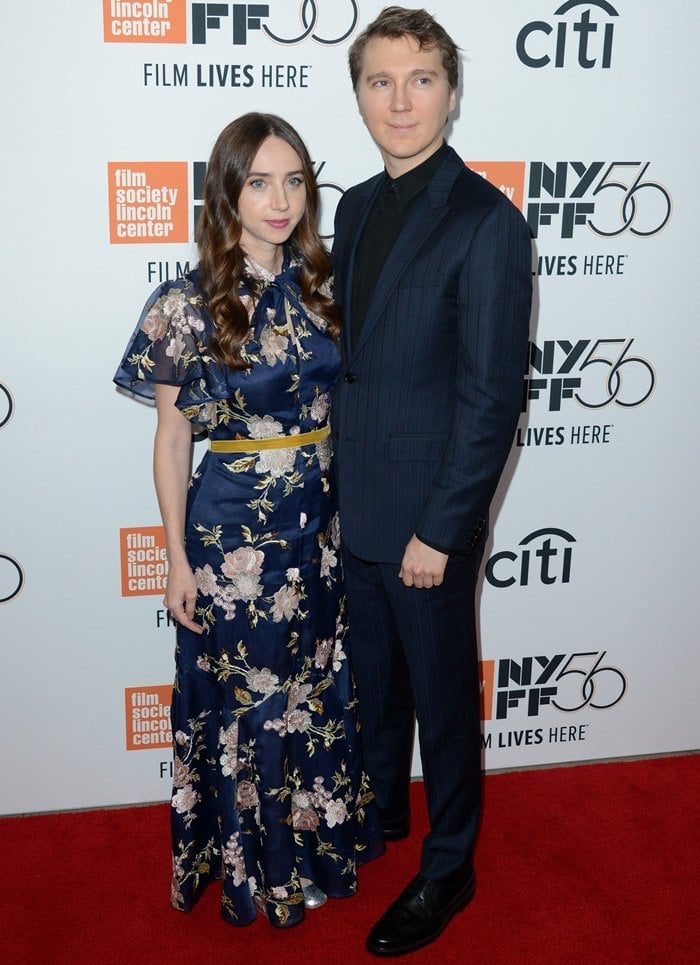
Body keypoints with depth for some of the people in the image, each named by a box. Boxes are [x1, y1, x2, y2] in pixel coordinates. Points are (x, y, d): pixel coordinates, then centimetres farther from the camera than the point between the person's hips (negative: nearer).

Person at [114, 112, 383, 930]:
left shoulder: (320, 286, 1)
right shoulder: (189, 305, -11)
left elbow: (341, 405, 9)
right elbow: (170, 439, -6)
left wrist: (352, 508, 8)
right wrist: (178, 559, -6)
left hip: (323, 521, 4)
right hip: (235, 527, -4)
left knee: (320, 691, 19)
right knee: (248, 701, 12)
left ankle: (320, 839, 43)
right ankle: (254, 865, 36)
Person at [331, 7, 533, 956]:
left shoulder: (487, 221, -16)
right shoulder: (356, 207, 7)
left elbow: (492, 396, -17)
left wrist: (439, 530, -17)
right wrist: (339, 479, 10)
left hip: (428, 517, -7)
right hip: (356, 504, 7)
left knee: (443, 696, 11)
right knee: (375, 681, 23)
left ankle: (448, 868, 32)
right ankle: (380, 814, 46)